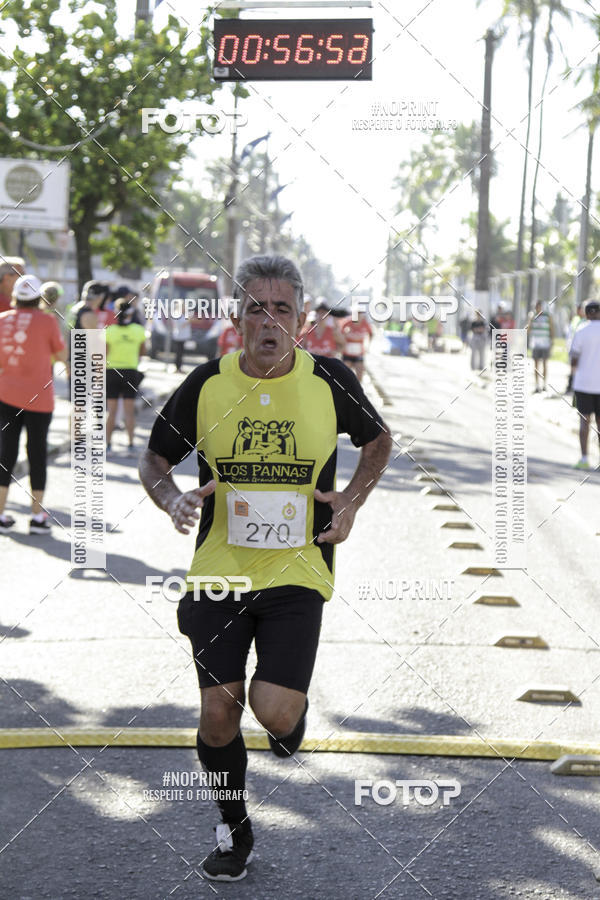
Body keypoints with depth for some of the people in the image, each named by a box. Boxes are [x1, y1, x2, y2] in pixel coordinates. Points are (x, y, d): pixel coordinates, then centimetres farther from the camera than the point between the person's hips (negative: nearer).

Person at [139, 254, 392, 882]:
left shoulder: (330, 381, -5)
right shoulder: (206, 384, -5)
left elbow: (377, 441, 14)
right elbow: (154, 460, 8)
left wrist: (351, 500, -2)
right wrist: (172, 499, -14)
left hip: (297, 572, -1)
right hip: (219, 570, 1)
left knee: (273, 711, -15)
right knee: (217, 715, 1)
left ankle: (294, 710, 25)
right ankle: (233, 828, 27)